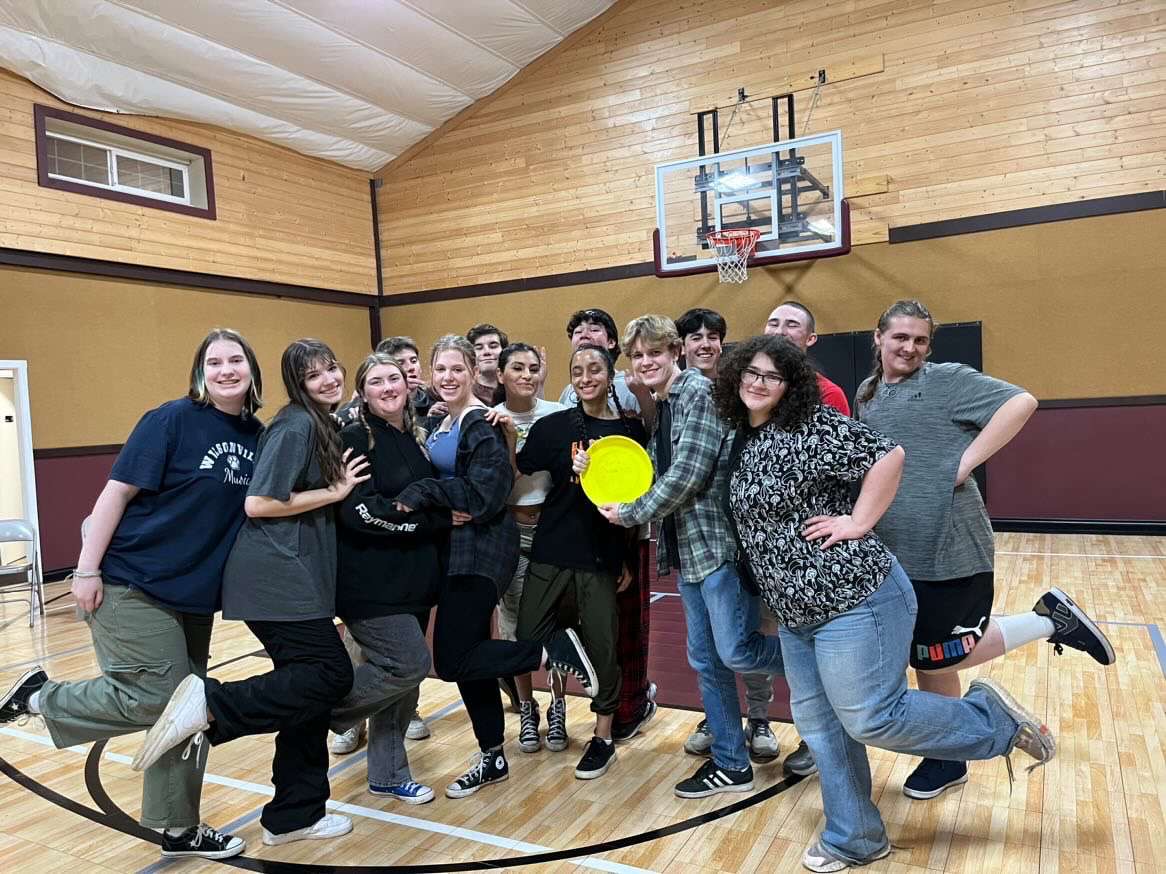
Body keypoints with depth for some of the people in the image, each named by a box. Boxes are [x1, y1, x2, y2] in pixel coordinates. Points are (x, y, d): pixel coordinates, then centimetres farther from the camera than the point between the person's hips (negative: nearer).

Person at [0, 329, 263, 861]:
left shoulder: (257, 436, 5)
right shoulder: (173, 419, -13)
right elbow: (116, 492, -13)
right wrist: (86, 569, -15)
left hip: (195, 593, 7)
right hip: (134, 582, -7)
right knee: (154, 698, -6)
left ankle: (178, 829, 26)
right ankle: (43, 698, 18)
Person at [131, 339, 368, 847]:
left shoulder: (322, 426, 18)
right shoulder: (296, 425, -11)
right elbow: (258, 503, -18)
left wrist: (338, 487, 9)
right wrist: (335, 492, -12)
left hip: (297, 576, 9)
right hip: (277, 576, -9)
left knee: (311, 689, 9)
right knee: (331, 674, -11)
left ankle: (293, 815, 18)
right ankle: (213, 705, -9)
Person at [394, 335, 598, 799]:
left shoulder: (482, 424, -13)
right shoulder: (439, 422, 13)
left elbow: (485, 493, -20)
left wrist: (420, 494, -17)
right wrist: (446, 510, -4)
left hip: (481, 549, -8)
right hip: (455, 547, 8)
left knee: (452, 660, -10)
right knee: (469, 655, 12)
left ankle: (555, 650, 1)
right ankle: (492, 759, 24)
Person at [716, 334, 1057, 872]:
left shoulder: (811, 427, -16)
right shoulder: (742, 439, 10)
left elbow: (887, 456, -23)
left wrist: (856, 523, -20)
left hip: (852, 598, -9)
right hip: (795, 613, 9)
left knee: (871, 718, -3)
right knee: (819, 725, 13)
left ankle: (993, 720, 19)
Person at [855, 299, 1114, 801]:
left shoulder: (948, 380, -7)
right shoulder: (866, 394, 12)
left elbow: (1021, 402, -17)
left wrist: (967, 461, -21)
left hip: (950, 548, -6)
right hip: (894, 553, 7)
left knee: (934, 658, -2)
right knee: (924, 656, 14)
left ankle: (1049, 620, 15)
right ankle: (948, 757, 31)